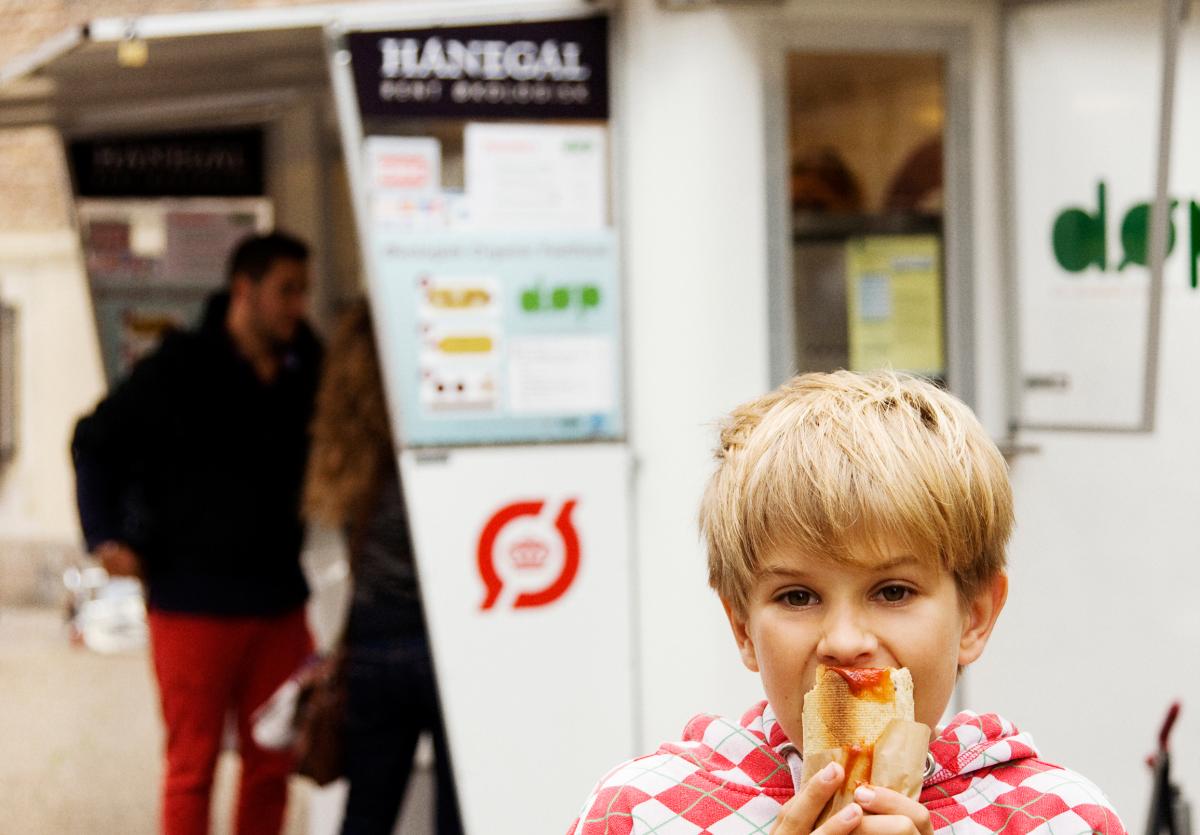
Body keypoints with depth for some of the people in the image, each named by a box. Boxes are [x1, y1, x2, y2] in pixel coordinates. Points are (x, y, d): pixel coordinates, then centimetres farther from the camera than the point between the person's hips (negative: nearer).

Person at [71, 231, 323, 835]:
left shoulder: (302, 373, 5)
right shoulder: (178, 371, -7)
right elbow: (95, 443, 0)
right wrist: (108, 536, -7)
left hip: (278, 599, 5)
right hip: (192, 602, -5)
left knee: (272, 764, 8)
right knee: (193, 766, 0)